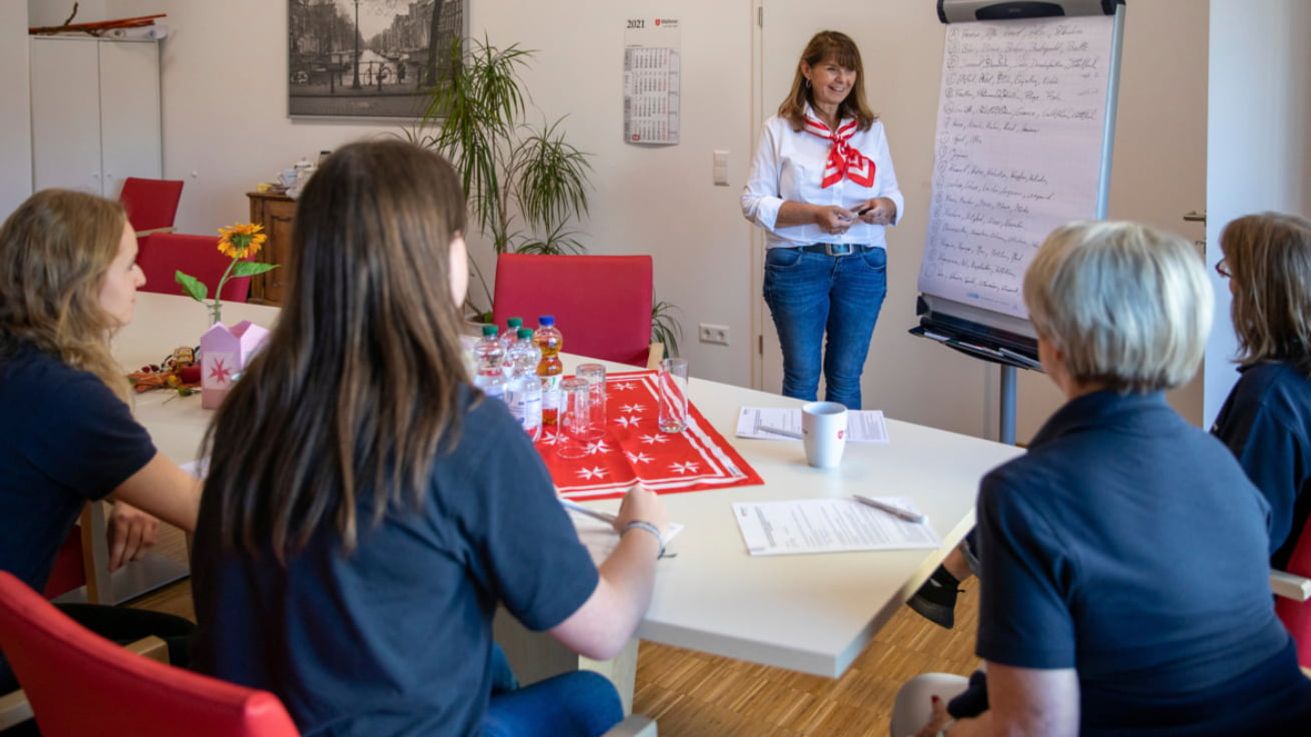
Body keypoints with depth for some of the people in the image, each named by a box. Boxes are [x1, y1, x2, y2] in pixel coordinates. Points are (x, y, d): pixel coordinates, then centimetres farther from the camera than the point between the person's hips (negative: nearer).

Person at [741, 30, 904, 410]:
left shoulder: (872, 129, 10)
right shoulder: (779, 129, 0)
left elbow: (895, 196, 13)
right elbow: (753, 202, -4)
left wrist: (885, 206, -11)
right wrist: (814, 213, -18)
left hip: (863, 267, 3)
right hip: (798, 265, -3)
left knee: (846, 377, 10)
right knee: (802, 376, 4)